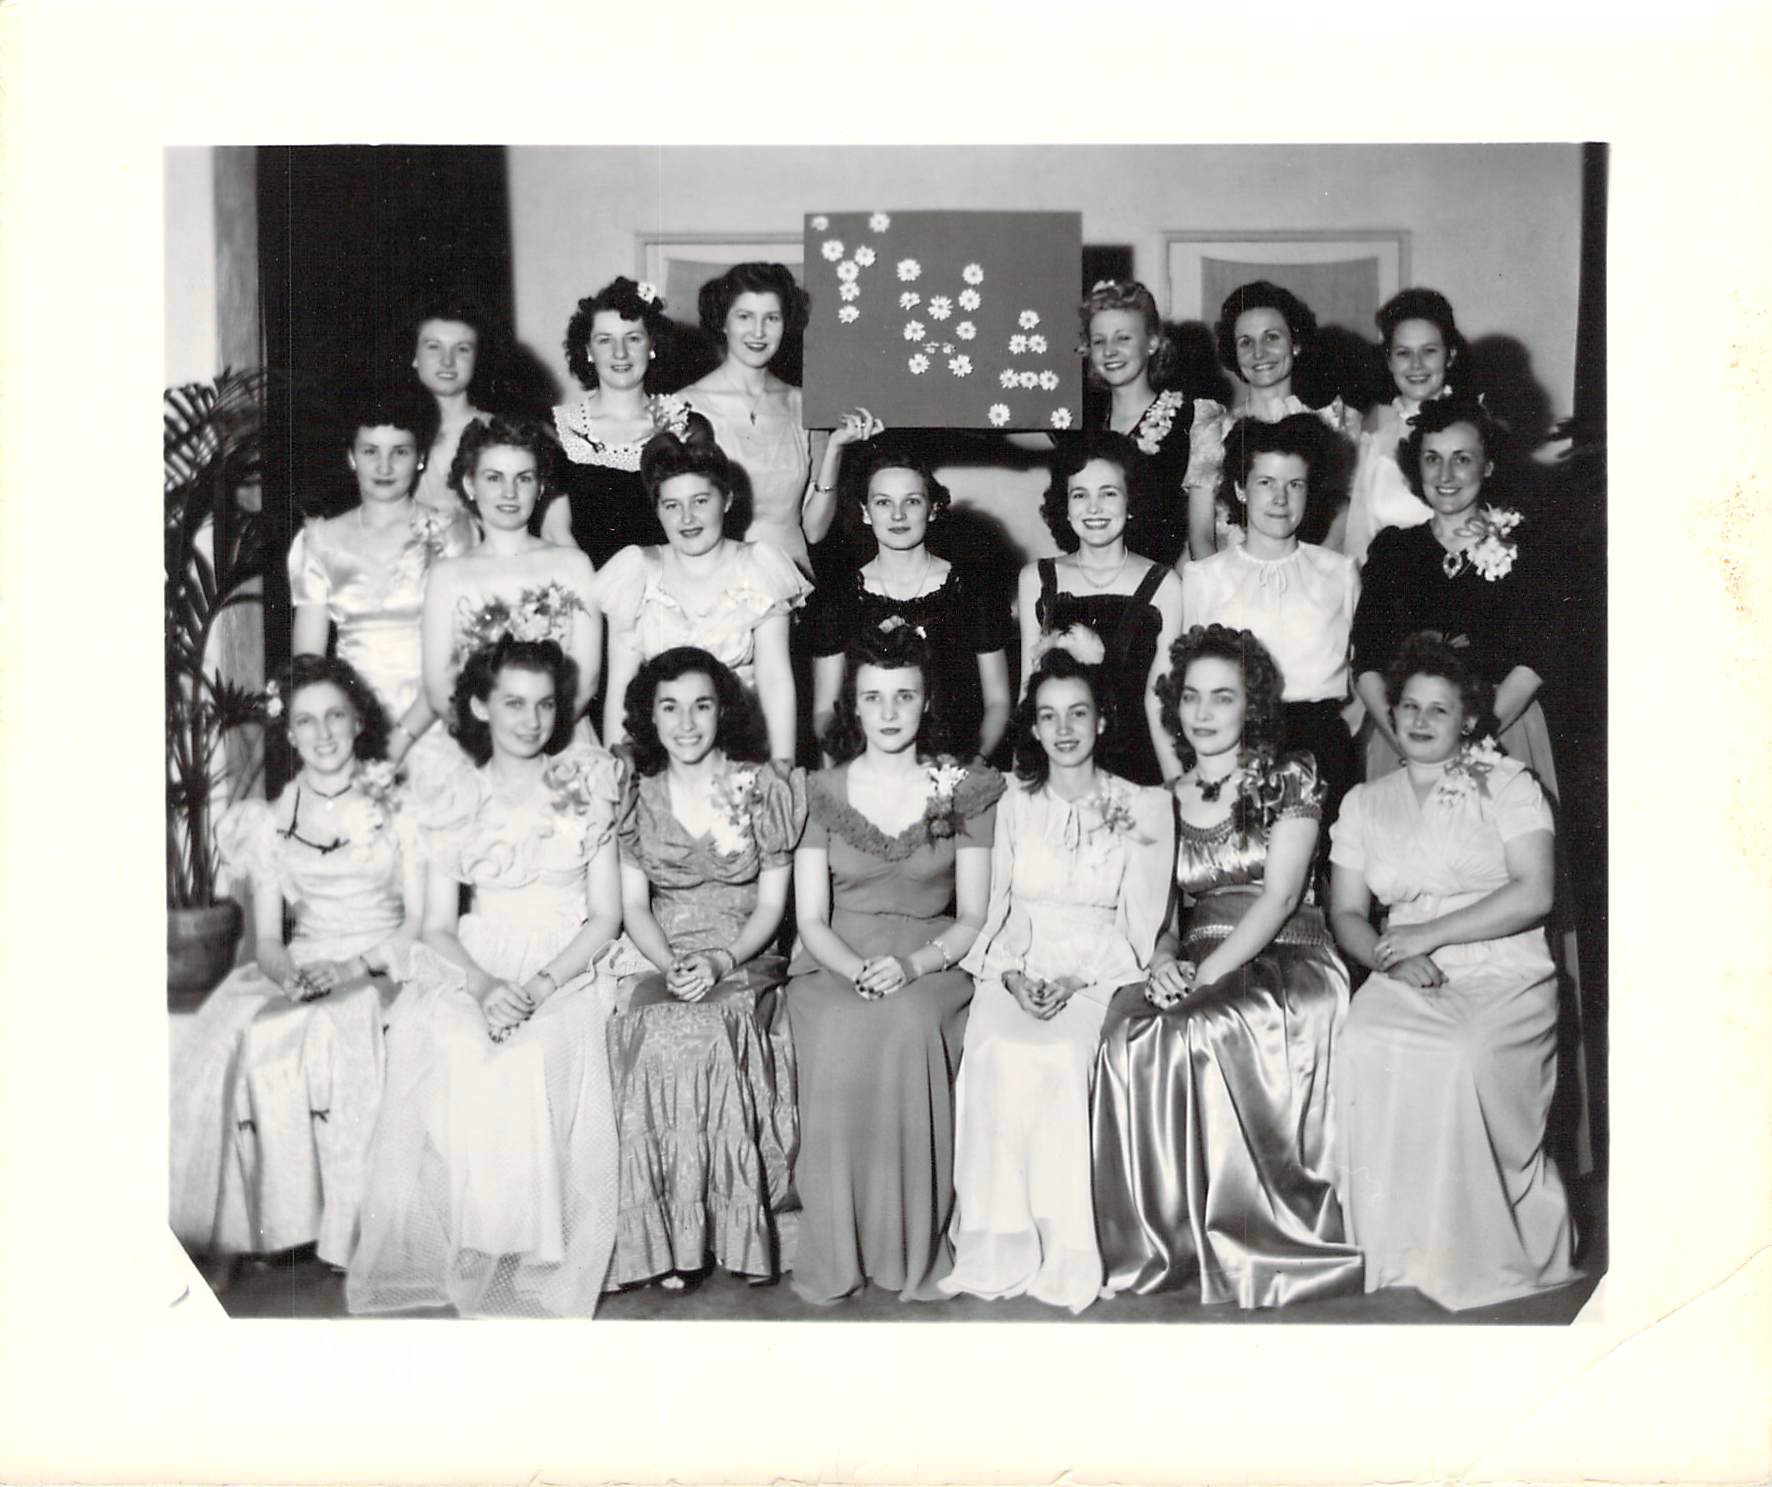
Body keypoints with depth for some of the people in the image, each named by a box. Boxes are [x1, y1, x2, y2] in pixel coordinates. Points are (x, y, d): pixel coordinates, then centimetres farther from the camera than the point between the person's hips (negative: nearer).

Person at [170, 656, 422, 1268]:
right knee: (234, 1038, -26)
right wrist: (289, 973, -14)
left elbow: (421, 919, -1)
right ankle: (268, 1220, -16)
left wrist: (355, 966, -16)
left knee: (330, 1039, -33)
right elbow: (267, 939, 8)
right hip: (298, 971, 3)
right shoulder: (269, 822, 11)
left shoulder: (396, 805, 3)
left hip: (385, 971, -3)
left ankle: (340, 1226, -21)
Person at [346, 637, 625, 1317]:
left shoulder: (586, 788, 6)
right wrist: (485, 985, -16)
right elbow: (438, 927, 6)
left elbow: (605, 916, 3)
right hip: (472, 968, 1)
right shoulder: (454, 803, 10)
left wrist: (540, 987, -14)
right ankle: (467, 1257, -17)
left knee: (527, 1062, -32)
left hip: (564, 971, -1)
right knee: (452, 1056, -30)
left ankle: (526, 1261, -18)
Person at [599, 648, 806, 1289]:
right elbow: (634, 906, 7)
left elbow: (771, 904, 1)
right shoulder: (639, 796, 10)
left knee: (711, 1033, -33)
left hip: (743, 962, -1)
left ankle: (728, 1230, -22)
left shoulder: (765, 788, 4)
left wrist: (720, 961, -15)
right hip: (658, 961, 2)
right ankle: (665, 1241, -23)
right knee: (662, 1038, -30)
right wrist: (672, 964, -12)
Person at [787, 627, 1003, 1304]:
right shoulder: (821, 792, 9)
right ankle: (835, 1255, -21)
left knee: (909, 1027, -34)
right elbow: (811, 921, 5)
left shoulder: (968, 790, 8)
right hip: (835, 968, 1)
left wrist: (911, 966, -14)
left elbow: (974, 917, 4)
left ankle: (915, 1249, -23)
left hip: (931, 965, 0)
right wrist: (858, 970, -15)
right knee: (842, 1036, -33)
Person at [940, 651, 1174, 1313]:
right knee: (996, 1054, -30)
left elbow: (1140, 923, 1)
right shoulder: (1015, 805, 16)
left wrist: (1076, 982, -14)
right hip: (1015, 970, 2)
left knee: (1059, 1057, -33)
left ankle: (1060, 1253, -23)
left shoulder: (1143, 807, 8)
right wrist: (1010, 974, -9)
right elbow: (998, 910, 12)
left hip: (1099, 975, -2)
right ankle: (999, 1247, -24)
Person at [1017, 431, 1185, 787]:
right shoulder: (1036, 579, 6)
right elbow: (1028, 689, 7)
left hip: (1138, 768, -1)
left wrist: (1179, 785, -9)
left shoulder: (1164, 586, 1)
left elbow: (1159, 694, -1)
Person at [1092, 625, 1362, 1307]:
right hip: (1196, 967, 4)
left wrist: (1206, 976, -19)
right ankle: (1161, 1254, -21)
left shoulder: (1288, 777, 4)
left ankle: (1246, 1258, -22)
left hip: (1288, 961, -3)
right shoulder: (1165, 801, 17)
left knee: (1209, 1031, -35)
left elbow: (1280, 895, -7)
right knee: (1131, 1034, -30)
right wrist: (1163, 964, -11)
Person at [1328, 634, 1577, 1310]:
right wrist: (1391, 958, -9)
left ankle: (1505, 1253, -15)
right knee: (1362, 1046, -30)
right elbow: (1346, 912, 13)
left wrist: (1428, 934, -11)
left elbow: (1533, 893, -6)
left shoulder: (1507, 784, 7)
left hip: (1505, 973, -3)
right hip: (1410, 978, 3)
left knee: (1470, 1058, -34)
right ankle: (1400, 1247, -20)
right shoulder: (1365, 802, 18)